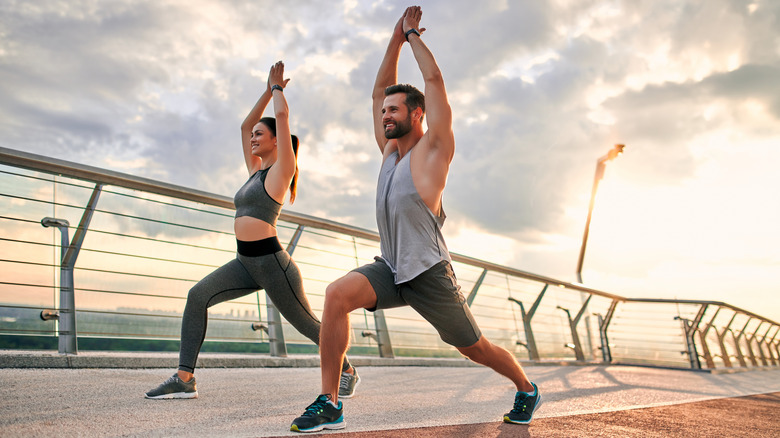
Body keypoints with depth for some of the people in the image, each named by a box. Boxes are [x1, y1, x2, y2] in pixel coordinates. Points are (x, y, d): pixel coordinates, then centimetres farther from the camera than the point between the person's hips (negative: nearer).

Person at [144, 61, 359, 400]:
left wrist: (278, 87, 9)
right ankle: (184, 379, -11)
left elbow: (282, 115, -8)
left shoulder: (281, 169, -3)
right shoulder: (256, 170, 18)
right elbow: (245, 124, 25)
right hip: (246, 263, 7)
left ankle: (348, 372, 25)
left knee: (307, 324, 4)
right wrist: (268, 90, 26)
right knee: (197, 296, -11)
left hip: (272, 262, -7)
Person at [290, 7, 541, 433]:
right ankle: (329, 403, -17)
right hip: (390, 270, 5)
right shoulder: (390, 149, 12)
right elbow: (379, 89, 16)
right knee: (337, 294, -22)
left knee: (475, 348, 8)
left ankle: (526, 389, 38)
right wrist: (396, 40, 12)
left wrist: (414, 36, 3)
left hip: (428, 274, -5)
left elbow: (434, 81, -9)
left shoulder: (432, 148, -5)